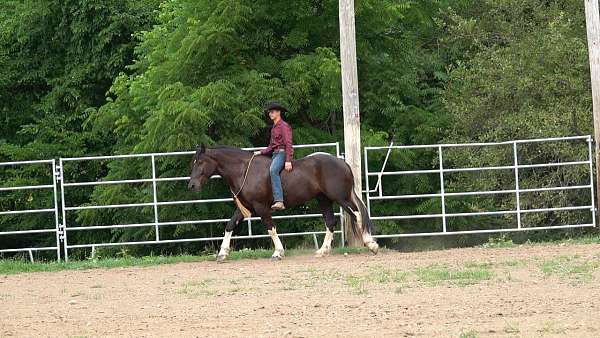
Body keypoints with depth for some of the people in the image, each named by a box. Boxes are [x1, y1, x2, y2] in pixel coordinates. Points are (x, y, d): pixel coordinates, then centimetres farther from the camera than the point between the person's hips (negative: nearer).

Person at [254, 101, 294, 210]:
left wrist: (288, 161, -24)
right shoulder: (274, 128, 21)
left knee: (273, 170, -34)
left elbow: (288, 144, -15)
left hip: (282, 153, -11)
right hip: (274, 154, 11)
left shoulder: (284, 126, -7)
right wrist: (261, 152, 10)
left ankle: (279, 201, -45)